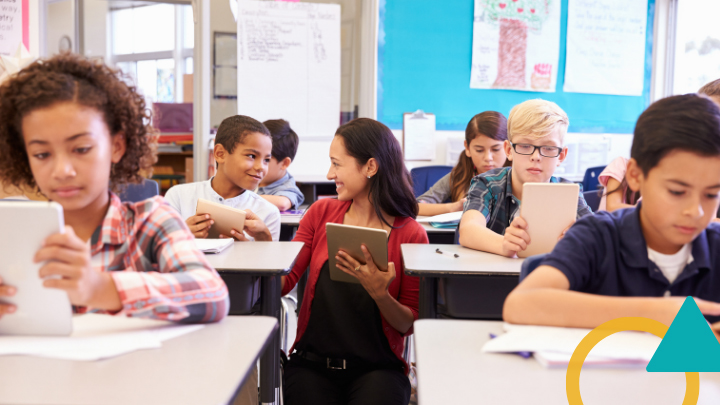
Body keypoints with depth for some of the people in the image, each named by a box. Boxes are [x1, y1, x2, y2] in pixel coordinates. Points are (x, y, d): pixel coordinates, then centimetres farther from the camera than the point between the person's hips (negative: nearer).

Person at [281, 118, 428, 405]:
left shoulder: (411, 234, -4)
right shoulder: (321, 213, 5)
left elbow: (409, 324, -1)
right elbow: (283, 284, 2)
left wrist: (380, 294, -19)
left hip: (376, 368, -2)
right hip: (312, 363, 2)